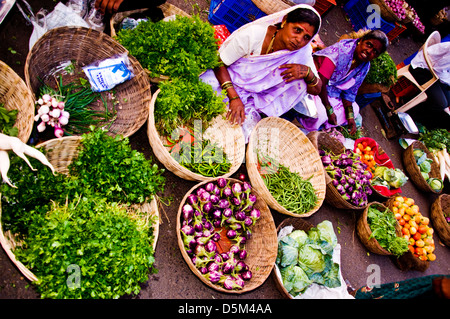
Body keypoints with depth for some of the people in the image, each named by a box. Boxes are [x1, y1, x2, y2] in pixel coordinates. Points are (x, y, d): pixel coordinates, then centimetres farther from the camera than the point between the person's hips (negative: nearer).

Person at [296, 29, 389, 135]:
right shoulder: (342, 50, -25)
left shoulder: (365, 67, 1)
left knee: (354, 109, 9)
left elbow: (350, 92, 7)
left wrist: (350, 116, -7)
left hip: (330, 93, 9)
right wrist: (330, 111, -23)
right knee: (320, 113, -33)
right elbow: (321, 82, -27)